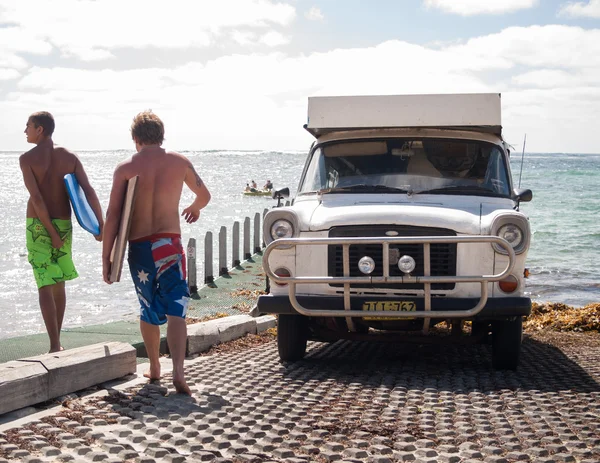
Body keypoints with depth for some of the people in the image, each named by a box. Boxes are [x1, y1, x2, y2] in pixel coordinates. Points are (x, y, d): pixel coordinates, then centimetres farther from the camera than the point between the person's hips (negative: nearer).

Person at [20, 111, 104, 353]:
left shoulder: (27, 158, -9)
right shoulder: (69, 157, 2)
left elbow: (36, 198, -17)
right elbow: (89, 192, -7)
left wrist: (51, 232, -14)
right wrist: (101, 226, -9)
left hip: (38, 225, -4)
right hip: (64, 224, 4)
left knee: (45, 286, -3)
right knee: (58, 284, 17)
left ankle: (55, 346, -10)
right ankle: (56, 340, 25)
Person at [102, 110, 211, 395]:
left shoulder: (125, 168, -1)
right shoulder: (179, 162, 4)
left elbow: (112, 216, -6)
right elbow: (204, 195, 20)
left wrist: (106, 257, 0)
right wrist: (194, 208, 44)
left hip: (138, 248, 1)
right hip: (169, 245, -1)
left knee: (148, 310, 19)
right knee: (175, 311, -4)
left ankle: (154, 368, 32)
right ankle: (178, 371, -22)